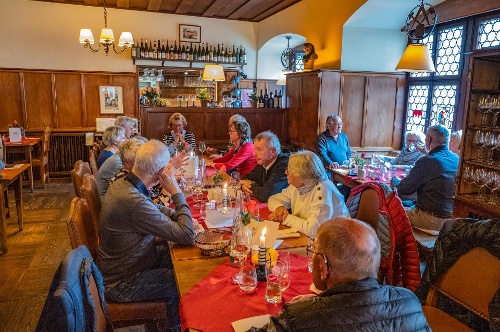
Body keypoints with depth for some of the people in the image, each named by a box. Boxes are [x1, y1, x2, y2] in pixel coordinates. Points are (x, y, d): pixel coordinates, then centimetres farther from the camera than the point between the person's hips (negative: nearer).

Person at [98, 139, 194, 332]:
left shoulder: (121, 184, -7)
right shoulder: (134, 201, -36)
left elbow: (155, 210, 12)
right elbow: (187, 236, -31)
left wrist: (177, 214, -6)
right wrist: (176, 192, -24)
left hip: (118, 263, 9)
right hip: (120, 283, -9)